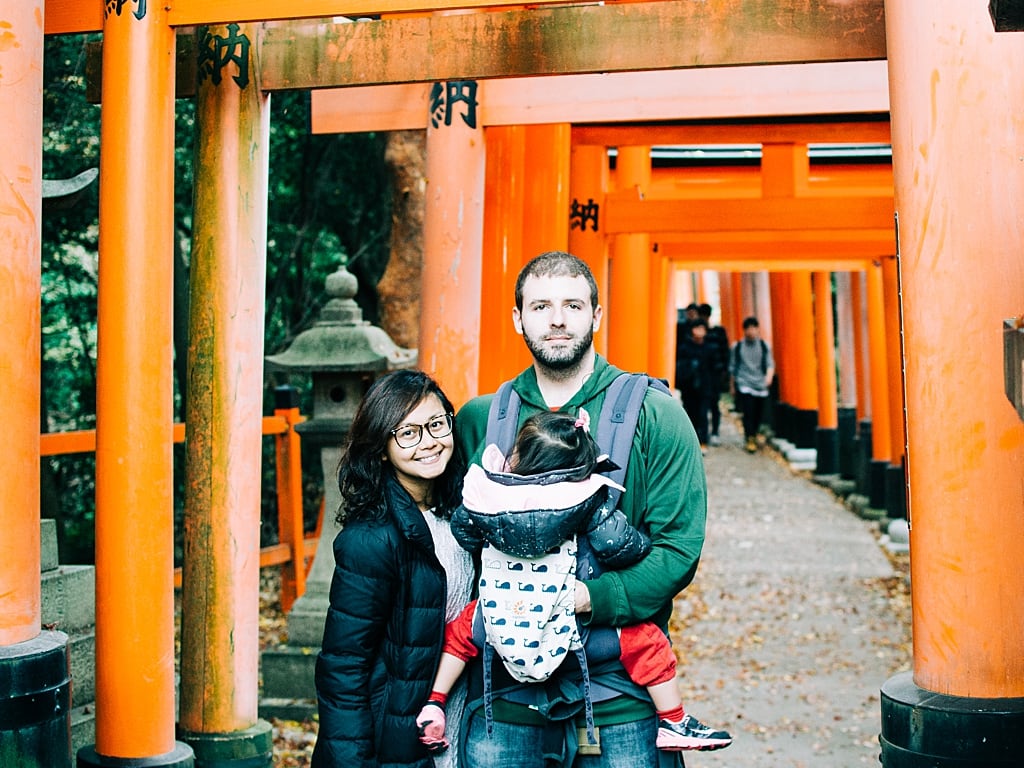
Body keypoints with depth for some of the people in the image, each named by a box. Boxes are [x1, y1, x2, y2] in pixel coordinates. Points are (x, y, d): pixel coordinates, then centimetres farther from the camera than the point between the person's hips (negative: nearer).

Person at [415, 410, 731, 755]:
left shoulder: (488, 491, -9)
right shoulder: (586, 501, -15)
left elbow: (463, 533, 8)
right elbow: (621, 546, -18)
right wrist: (644, 545, 5)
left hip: (499, 631, 3)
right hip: (566, 633, -2)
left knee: (459, 629, 33)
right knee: (645, 640, 13)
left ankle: (433, 707, 32)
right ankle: (674, 724, 20)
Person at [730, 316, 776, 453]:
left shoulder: (764, 346, 9)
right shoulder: (737, 346, 7)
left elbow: (770, 363, 5)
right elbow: (733, 367, 13)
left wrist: (769, 375, -16)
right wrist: (733, 386, 14)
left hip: (760, 385, 2)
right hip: (744, 384, -2)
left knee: (758, 414, 5)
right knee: (748, 412, -13)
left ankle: (753, 436, 22)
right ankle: (749, 439, -9)